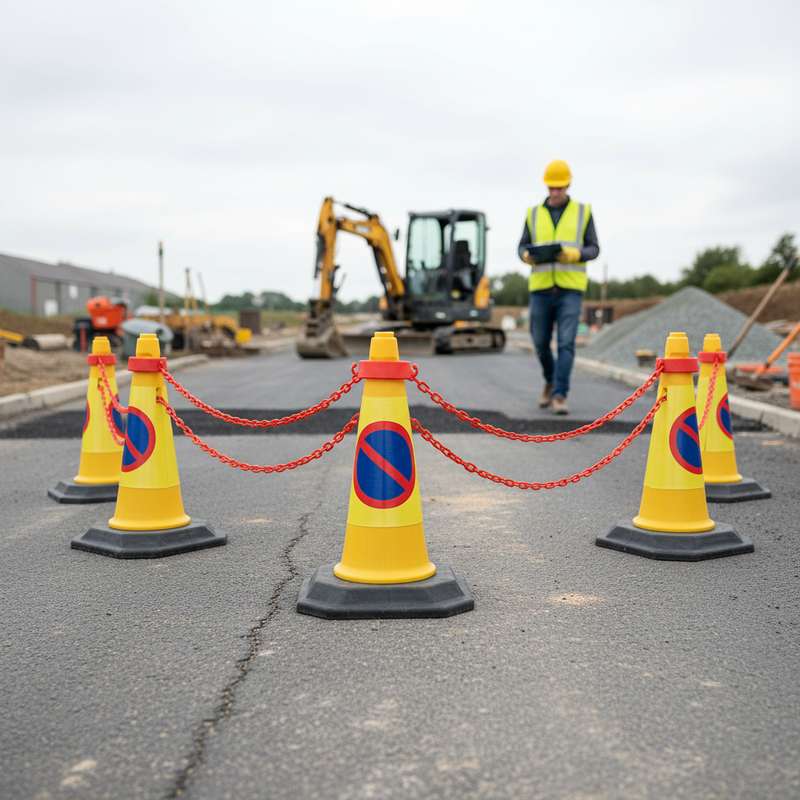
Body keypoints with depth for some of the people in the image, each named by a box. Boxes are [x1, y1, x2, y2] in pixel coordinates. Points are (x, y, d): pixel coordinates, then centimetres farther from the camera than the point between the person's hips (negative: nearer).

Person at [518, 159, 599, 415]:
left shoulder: (583, 212, 6)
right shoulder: (534, 214, 10)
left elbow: (593, 249, 4)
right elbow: (523, 246, 11)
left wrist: (574, 255, -17)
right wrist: (527, 256, -14)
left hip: (570, 289, -2)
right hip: (541, 287, 2)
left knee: (566, 343, -12)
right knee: (541, 342, 7)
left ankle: (559, 396, -10)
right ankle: (551, 380, 35)